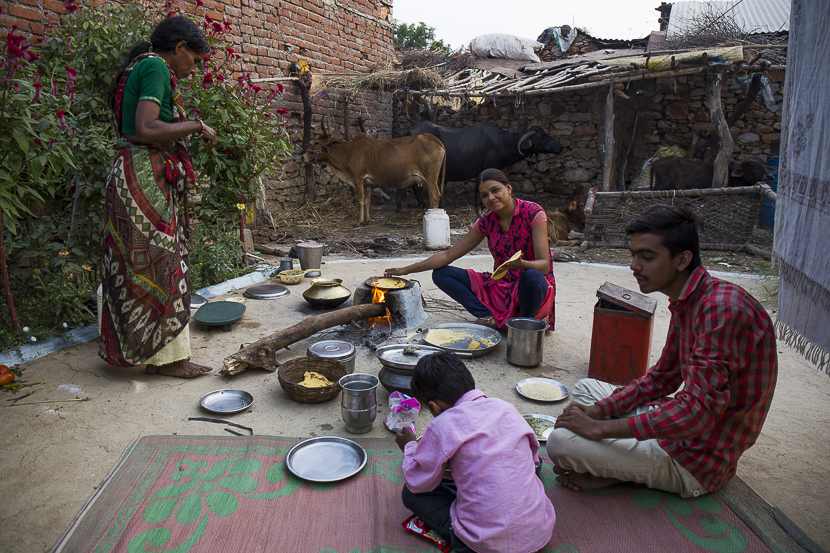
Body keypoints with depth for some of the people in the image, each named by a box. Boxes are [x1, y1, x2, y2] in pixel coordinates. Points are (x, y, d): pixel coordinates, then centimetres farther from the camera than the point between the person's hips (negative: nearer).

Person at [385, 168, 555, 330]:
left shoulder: (533, 213, -13)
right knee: (440, 273, -5)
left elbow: (544, 265, -19)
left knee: (532, 277, -42)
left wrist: (522, 264, -42)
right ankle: (494, 318, -16)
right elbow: (449, 255, 4)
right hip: (500, 286, 5)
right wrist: (406, 270, 1)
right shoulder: (486, 222, 0)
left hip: (530, 289, -5)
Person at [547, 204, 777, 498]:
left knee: (561, 442, -22)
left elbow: (697, 412, -31)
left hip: (698, 460, -10)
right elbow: (662, 378, 13)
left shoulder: (722, 308, -27)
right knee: (585, 388, 20)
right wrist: (597, 410, -1)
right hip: (686, 427, 10)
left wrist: (599, 427, -25)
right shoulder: (685, 302, 6)